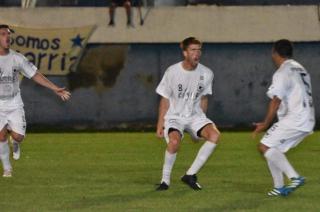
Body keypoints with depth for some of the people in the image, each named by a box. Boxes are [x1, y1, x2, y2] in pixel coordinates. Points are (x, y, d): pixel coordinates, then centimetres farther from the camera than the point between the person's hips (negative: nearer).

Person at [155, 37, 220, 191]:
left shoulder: (207, 74, -3)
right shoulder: (172, 72, -11)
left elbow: (203, 99, 10)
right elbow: (165, 99, -2)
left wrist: (201, 124, 12)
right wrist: (160, 123, -4)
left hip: (194, 116, 3)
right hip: (174, 116, -3)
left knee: (214, 134, -24)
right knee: (174, 141, -33)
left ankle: (190, 175, -14)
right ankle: (165, 180, -12)